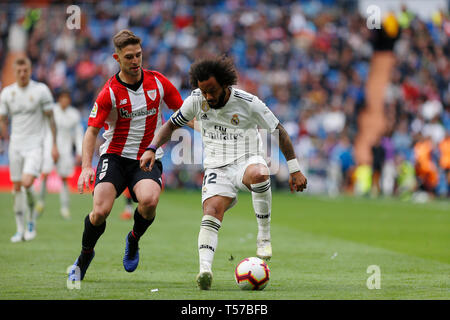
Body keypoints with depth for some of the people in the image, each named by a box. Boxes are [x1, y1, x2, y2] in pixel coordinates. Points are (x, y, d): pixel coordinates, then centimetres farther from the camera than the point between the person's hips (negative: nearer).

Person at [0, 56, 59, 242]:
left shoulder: (41, 90, -5)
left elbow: (51, 118, 0)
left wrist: (54, 145, -2)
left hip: (34, 145, -4)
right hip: (15, 145, 4)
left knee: (27, 183, -20)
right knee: (17, 187, 4)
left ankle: (31, 222, 0)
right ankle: (20, 230, 13)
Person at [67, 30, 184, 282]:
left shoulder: (158, 82, 0)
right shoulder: (109, 92, -8)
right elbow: (92, 131, -7)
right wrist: (86, 166, -19)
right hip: (115, 157, -1)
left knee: (149, 200, -30)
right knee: (101, 211, -19)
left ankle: (134, 240, 4)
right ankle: (85, 256, 12)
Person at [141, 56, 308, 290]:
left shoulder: (249, 103, -11)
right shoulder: (196, 100, -2)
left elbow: (278, 131, -2)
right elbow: (172, 124, 13)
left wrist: (294, 170, -1)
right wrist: (152, 149, -3)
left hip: (247, 161, -2)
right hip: (217, 168, 2)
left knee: (259, 174, -40)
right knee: (211, 214, -26)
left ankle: (264, 236, -24)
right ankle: (205, 270, -42)